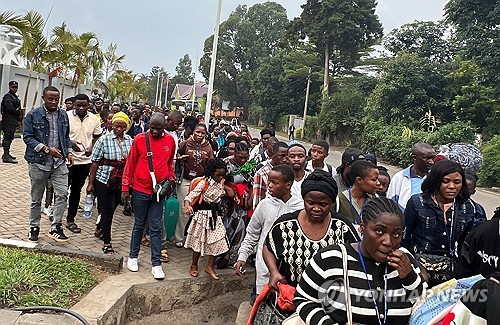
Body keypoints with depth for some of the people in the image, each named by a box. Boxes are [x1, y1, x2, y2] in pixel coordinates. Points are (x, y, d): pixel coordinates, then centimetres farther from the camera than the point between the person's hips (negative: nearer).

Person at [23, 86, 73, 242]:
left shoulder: (63, 115, 8)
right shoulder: (33, 115, -6)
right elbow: (27, 137, -9)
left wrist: (69, 152, 5)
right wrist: (47, 149, -19)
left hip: (59, 162, 3)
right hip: (38, 162, -3)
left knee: (62, 194, -9)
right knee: (36, 199, 10)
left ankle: (55, 227, 3)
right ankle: (34, 228, 26)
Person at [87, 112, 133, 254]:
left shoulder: (130, 141, 2)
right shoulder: (104, 139, -9)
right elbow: (95, 162, -7)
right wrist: (90, 183, -8)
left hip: (121, 182, 4)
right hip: (104, 180, -4)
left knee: (112, 208, 18)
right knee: (107, 210, 2)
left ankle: (99, 229, 44)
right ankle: (107, 243, 12)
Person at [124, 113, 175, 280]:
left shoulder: (170, 140, 1)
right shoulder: (139, 139, -6)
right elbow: (130, 164, 0)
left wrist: (171, 180, 5)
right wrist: (125, 188, 0)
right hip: (140, 189, -1)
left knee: (156, 228, 5)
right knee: (139, 225, 12)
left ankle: (156, 264, 10)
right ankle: (133, 257, 30)